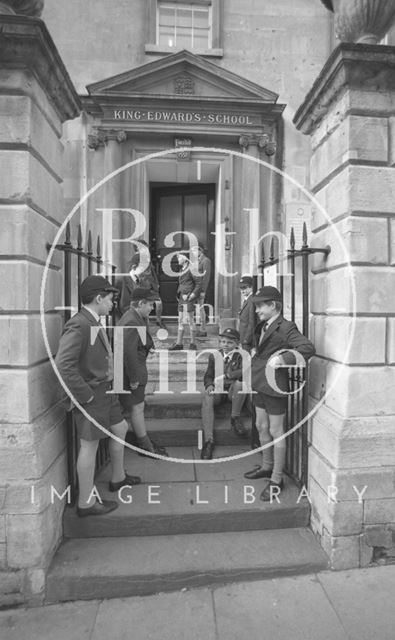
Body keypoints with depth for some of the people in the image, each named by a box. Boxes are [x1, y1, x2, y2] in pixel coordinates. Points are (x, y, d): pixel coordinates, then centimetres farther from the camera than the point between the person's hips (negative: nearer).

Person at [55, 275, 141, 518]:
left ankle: (118, 478, 44)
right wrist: (85, 395, -23)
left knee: (120, 429, 22)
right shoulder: (79, 325, -22)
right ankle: (86, 502, 22)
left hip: (106, 391, 10)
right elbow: (63, 364, -29)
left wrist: (107, 385, 11)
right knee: (90, 445, 3)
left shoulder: (95, 323, 8)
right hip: (91, 396, -10)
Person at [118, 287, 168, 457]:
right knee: (137, 408, 3)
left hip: (137, 369, 10)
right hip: (131, 372, -10)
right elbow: (129, 352, -28)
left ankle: (144, 440, 33)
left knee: (137, 407, 19)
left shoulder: (137, 317, 9)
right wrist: (133, 378, -23)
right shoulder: (131, 322, -24)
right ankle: (146, 446, 17)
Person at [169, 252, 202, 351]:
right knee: (180, 321, 9)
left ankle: (193, 343, 8)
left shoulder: (191, 269, -10)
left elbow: (199, 284, -12)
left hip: (189, 299, -9)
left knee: (190, 321, -2)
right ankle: (179, 343, 15)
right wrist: (179, 294, 11)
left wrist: (192, 295, -16)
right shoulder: (181, 270, 16)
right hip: (181, 299, 9)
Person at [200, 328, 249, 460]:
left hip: (233, 390, -2)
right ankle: (209, 440, -32)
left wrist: (225, 376, -29)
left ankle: (235, 418, -15)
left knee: (240, 382, -35)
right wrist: (209, 385, -13)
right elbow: (208, 376, 10)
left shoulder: (241, 356, -2)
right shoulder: (214, 356, 8)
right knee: (206, 398, -31)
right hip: (218, 390, 2)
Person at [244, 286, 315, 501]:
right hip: (260, 385, 9)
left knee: (276, 432, 4)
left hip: (274, 387, -9)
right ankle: (267, 466, 41)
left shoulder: (286, 328, -16)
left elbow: (308, 348, -27)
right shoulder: (262, 326, 9)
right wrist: (255, 354, 9)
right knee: (261, 427, 20)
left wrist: (284, 359, -33)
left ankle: (276, 480, 20)